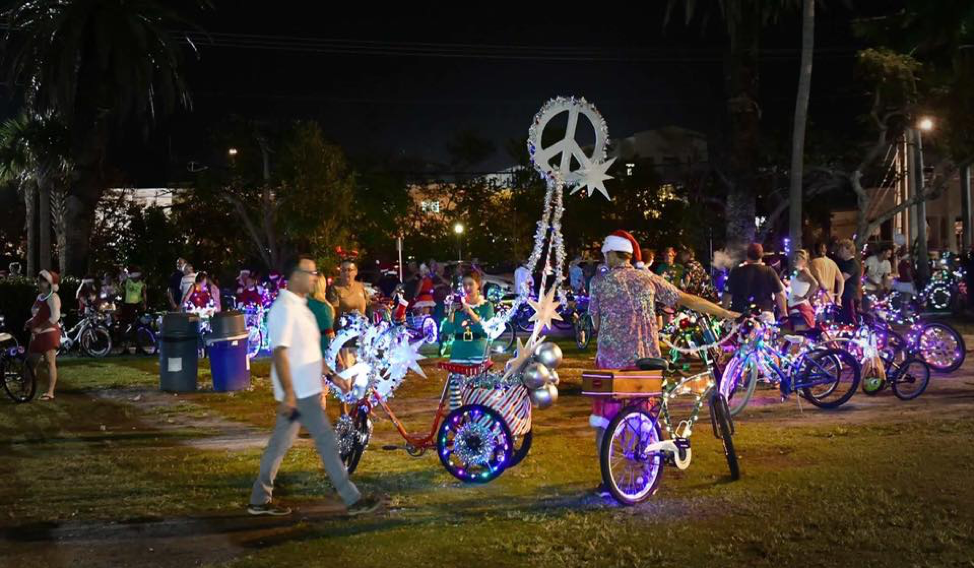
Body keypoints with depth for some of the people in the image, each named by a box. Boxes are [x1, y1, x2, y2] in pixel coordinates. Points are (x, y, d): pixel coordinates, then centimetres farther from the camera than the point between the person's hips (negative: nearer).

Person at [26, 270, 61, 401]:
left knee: (50, 362, -7)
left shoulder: (53, 297, -12)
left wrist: (40, 328, -22)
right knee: (31, 362, 11)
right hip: (37, 334, 9)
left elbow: (55, 317, -23)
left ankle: (50, 393, -6)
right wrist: (30, 323, 8)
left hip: (49, 333, -9)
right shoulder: (39, 297, 15)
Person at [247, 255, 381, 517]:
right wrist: (289, 393, -26)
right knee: (327, 441, -5)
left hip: (304, 389, 10)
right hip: (299, 392, -10)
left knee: (280, 442, 13)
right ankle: (353, 500, 0)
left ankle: (260, 500, 21)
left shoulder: (300, 306, 14)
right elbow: (280, 352, -22)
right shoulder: (284, 309, -17)